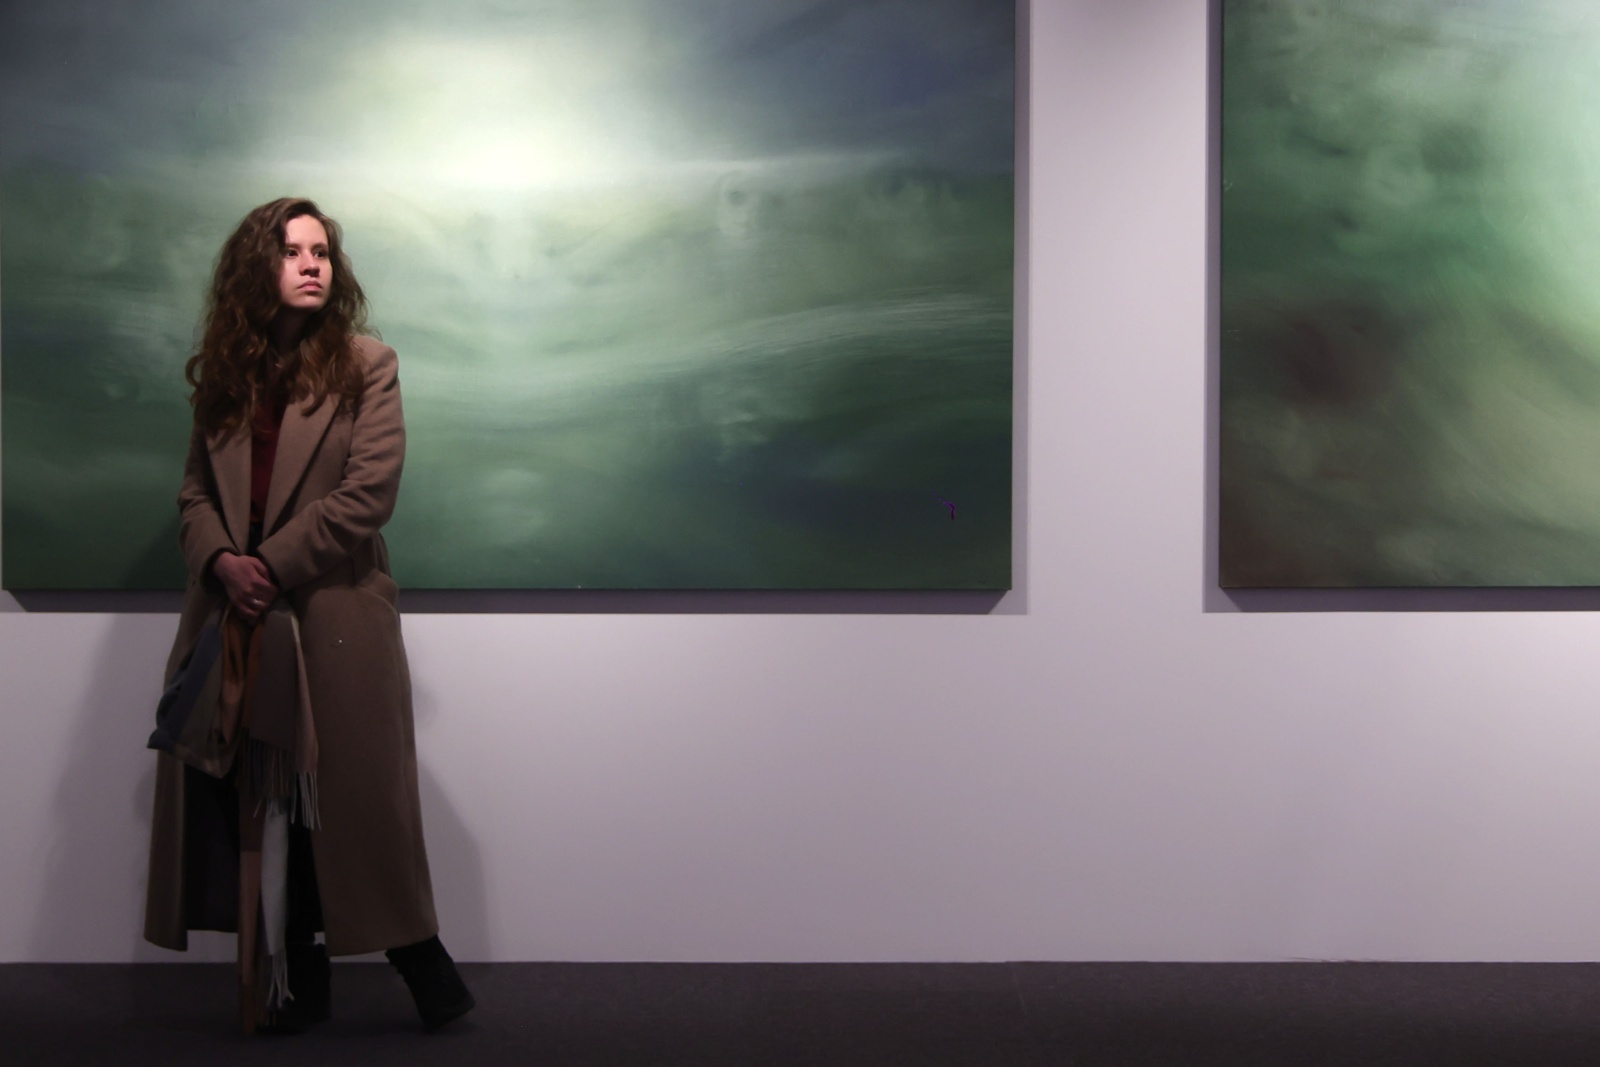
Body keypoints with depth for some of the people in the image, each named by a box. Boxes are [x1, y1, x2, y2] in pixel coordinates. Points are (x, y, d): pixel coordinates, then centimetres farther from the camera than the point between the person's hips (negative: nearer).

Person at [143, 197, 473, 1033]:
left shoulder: (367, 365, 0)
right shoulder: (225, 373, 12)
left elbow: (369, 492, -9)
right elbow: (196, 492, 11)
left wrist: (274, 565, -13)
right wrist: (220, 560, -9)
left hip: (334, 618, -4)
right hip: (240, 620, 4)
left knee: (351, 799, -2)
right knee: (262, 807, 6)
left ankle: (424, 971, 12)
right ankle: (295, 984, 16)